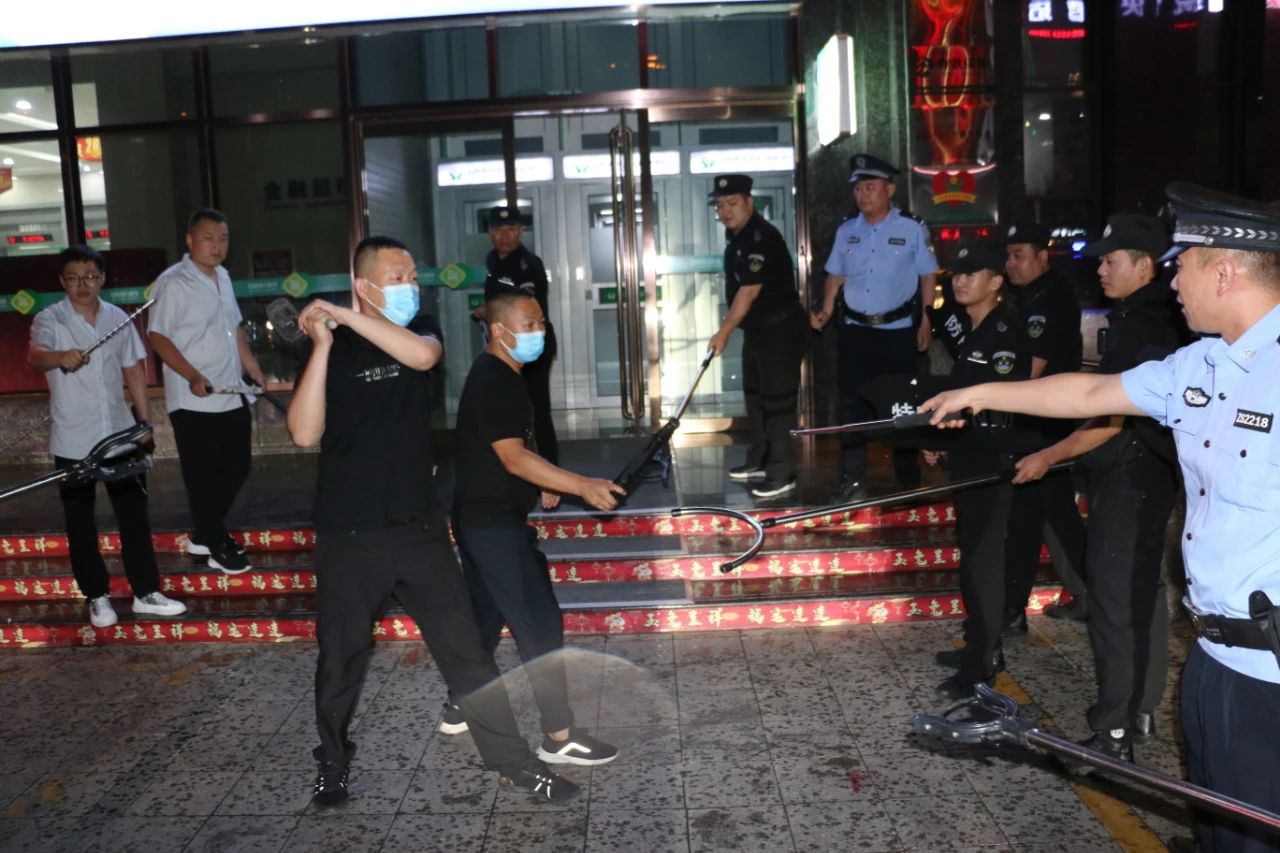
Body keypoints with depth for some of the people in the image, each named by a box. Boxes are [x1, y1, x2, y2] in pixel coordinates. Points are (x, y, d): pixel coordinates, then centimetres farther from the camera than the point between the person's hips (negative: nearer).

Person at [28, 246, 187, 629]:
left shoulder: (118, 318, 5)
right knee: (80, 523, 6)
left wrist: (144, 420, 11)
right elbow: (35, 353, -28)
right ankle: (97, 597, 19)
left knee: (135, 514, 7)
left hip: (120, 434, 3)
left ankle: (146, 592, 16)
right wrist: (60, 357, -51)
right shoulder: (49, 319, -8)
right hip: (73, 440, -3)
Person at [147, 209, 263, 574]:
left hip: (232, 395, 8)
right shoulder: (173, 282, -12)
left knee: (237, 467, 13)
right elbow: (157, 336, -15)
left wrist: (251, 365, 18)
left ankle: (206, 534, 30)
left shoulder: (223, 277, 12)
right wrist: (192, 376, -24)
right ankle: (217, 546, 14)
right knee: (203, 475, 2)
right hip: (193, 401, -8)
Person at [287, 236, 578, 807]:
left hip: (419, 526, 2)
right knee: (341, 659, 11)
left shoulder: (419, 330, 5)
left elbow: (422, 357, -21)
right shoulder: (330, 350, -3)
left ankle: (515, 765, 12)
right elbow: (304, 435, -16)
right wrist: (324, 345, -19)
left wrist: (347, 316, -21)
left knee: (466, 651, 3)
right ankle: (332, 765, 32)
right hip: (349, 535, -2)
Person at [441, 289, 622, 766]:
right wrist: (582, 486, -29)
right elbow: (513, 458, -25)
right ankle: (559, 737, -2)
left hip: (485, 519, 10)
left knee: (486, 615, 19)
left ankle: (459, 709, 32)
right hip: (494, 523, -10)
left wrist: (546, 483, 20)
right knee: (540, 624, -8)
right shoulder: (492, 381, -20)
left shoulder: (498, 376, 12)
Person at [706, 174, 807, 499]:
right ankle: (759, 462, 29)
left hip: (781, 329, -10)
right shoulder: (735, 233, 8)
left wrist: (724, 331, -19)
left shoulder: (762, 238, -24)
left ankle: (782, 474, 0)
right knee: (756, 396, 17)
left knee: (778, 401, -7)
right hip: (757, 329, 11)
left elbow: (749, 292, -24)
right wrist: (730, 329, 20)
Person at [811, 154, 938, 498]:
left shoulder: (912, 228, -5)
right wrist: (826, 311, -2)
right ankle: (853, 476, 11)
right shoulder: (846, 230, 6)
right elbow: (836, 275, 11)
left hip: (898, 331, -3)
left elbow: (928, 277, -1)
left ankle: (907, 473, 23)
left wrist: (926, 322, -4)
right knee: (852, 401, 2)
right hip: (855, 329, 3)